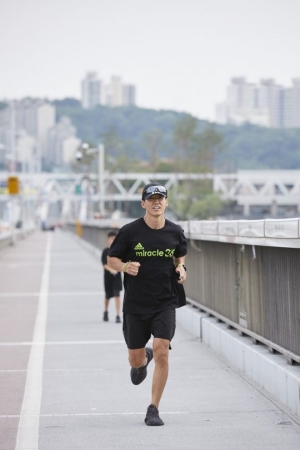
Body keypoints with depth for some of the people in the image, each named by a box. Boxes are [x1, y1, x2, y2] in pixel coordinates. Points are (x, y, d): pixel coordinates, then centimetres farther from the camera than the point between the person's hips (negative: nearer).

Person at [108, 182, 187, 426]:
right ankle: (143, 360, 49)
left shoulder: (175, 232, 1)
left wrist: (181, 268, -1)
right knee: (135, 358, 7)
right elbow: (112, 259, 3)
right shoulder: (130, 231, -6)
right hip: (136, 303, 0)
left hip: (165, 302, 0)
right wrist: (126, 266, -18)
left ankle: (153, 409, -3)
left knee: (161, 351, -15)